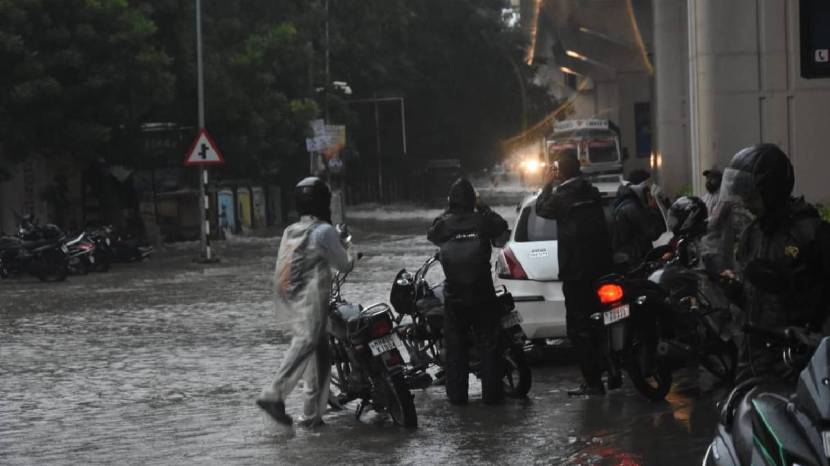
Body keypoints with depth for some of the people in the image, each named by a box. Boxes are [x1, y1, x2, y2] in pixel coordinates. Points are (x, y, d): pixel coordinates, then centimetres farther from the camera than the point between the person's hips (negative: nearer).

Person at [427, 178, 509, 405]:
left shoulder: (444, 224, -6)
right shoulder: (483, 221, -9)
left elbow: (431, 235, 16)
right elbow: (503, 233, 10)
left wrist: (447, 212, 17)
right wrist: (483, 208, 13)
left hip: (454, 298, 1)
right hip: (483, 294, -1)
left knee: (455, 346, 10)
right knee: (489, 345, 7)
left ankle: (457, 394, 10)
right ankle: (492, 392, 6)